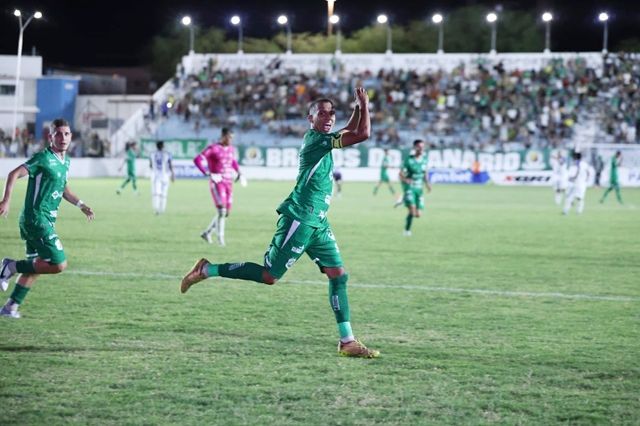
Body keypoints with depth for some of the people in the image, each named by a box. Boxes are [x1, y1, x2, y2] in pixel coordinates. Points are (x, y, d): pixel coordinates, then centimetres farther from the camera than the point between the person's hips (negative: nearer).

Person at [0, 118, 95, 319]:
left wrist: (80, 204, 16)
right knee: (59, 264, -14)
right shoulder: (44, 158, -14)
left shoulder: (65, 161, 14)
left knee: (35, 267, 15)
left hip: (46, 221, 9)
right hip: (36, 219, -9)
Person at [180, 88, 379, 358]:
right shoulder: (315, 139, -13)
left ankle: (347, 341, 3)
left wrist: (359, 108, 18)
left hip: (317, 224, 9)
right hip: (299, 219, -9)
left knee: (339, 275, 3)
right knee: (269, 276, -7)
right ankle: (207, 270, 7)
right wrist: (365, 105, -7)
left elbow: (350, 132, 34)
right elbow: (363, 135, -20)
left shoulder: (319, 139, 14)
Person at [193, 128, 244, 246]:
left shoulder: (230, 149, 12)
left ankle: (207, 233, 23)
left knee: (226, 213, 8)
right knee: (221, 211, -16)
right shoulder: (213, 148, -10)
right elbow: (197, 160, -16)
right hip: (217, 183, -7)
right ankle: (221, 238, -7)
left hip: (228, 183, 7)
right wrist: (209, 174, -24)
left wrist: (239, 174, 15)